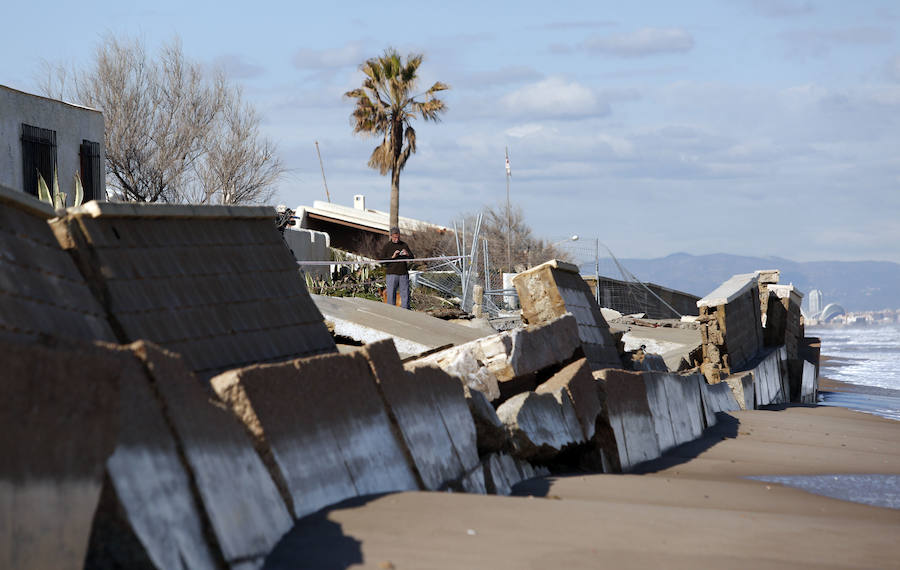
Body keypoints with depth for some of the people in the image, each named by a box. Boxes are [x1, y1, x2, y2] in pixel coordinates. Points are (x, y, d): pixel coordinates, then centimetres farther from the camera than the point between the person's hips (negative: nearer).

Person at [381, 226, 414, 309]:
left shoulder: (404, 245, 12)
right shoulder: (386, 246, 3)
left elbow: (412, 257, 13)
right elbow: (382, 260, -4)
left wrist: (407, 254, -9)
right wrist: (392, 257, -17)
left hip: (403, 274, 3)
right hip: (391, 274, -3)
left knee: (405, 295, 1)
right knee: (391, 296, -1)